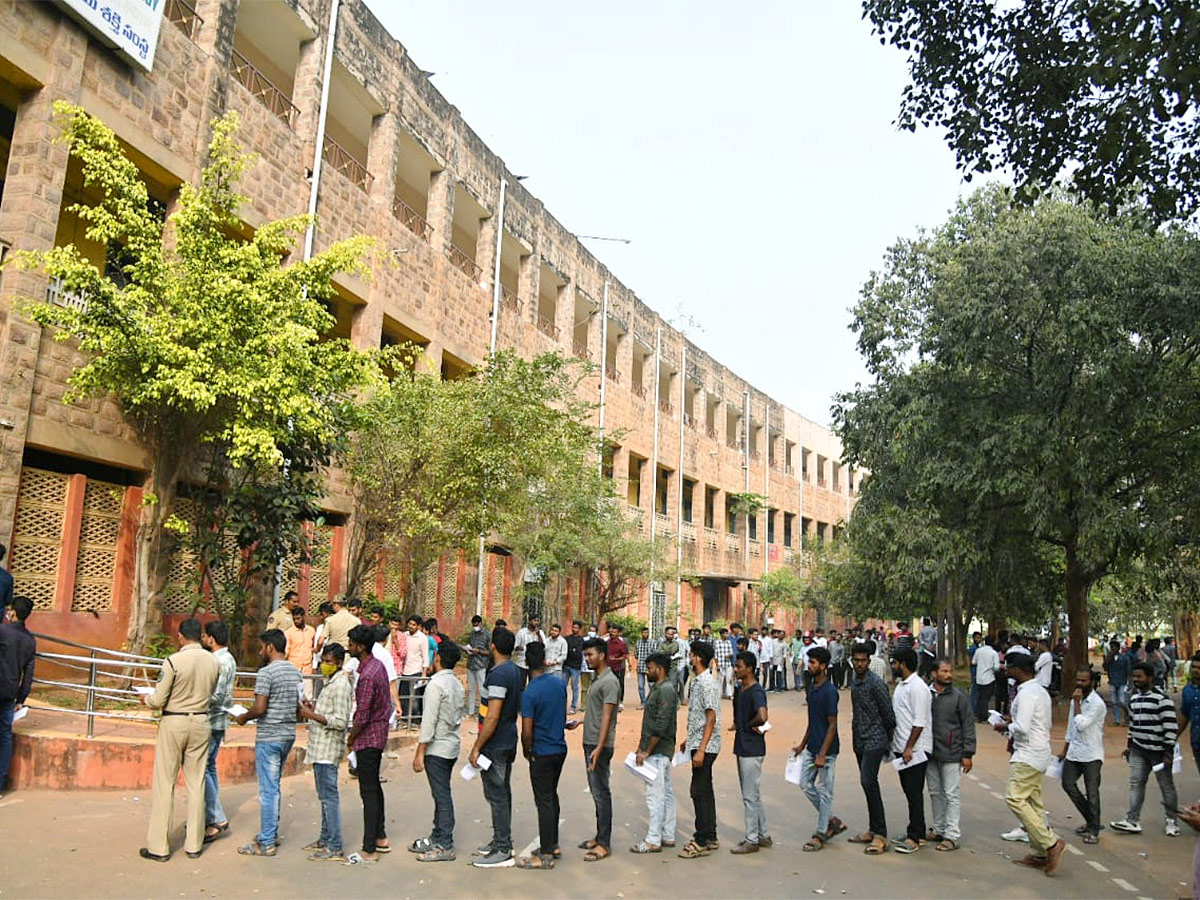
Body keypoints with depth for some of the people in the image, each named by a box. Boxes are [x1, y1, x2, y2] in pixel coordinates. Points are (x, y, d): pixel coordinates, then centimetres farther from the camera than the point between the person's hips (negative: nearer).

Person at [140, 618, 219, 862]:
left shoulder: (173, 661, -15)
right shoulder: (214, 662, -1)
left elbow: (159, 701, -11)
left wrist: (146, 698, 10)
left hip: (173, 723, -4)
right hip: (200, 723, 4)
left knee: (164, 785, 6)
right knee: (196, 784, 10)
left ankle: (159, 847, 12)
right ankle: (194, 844, 17)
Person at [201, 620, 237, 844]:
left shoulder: (220, 661, -18)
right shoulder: (226, 658, 13)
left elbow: (216, 696, -24)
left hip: (211, 722, -10)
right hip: (218, 721, 10)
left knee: (201, 768, -8)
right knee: (209, 767, 15)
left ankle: (218, 820, -6)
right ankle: (210, 819, 22)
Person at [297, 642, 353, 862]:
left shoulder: (340, 685, -16)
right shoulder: (329, 682, 15)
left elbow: (340, 721, -22)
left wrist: (311, 715, -19)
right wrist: (313, 707, 8)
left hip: (328, 749, -10)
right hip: (320, 748, 10)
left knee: (329, 796, -7)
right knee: (324, 796, 17)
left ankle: (335, 849, -3)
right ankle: (325, 839, 28)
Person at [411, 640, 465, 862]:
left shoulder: (436, 685, -17)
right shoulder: (458, 684, 10)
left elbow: (429, 720, -19)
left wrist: (420, 753, -15)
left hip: (437, 748, -9)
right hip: (453, 746, 9)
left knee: (442, 795, -3)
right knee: (442, 794, 16)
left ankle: (445, 846, 3)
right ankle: (437, 837, 26)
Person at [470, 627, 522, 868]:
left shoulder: (499, 675, -22)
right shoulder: (515, 671, 7)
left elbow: (492, 717, -25)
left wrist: (477, 747, -19)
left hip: (495, 744, -10)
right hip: (509, 741, 10)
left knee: (497, 795, -2)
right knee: (503, 792, 18)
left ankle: (503, 851, 4)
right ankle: (502, 840, 29)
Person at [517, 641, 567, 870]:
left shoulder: (530, 693, -22)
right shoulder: (560, 683, -1)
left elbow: (527, 733, -19)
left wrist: (526, 751, -1)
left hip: (542, 753, -7)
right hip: (560, 748, 7)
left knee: (544, 802, 1)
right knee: (552, 796, 20)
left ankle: (546, 855, 8)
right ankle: (553, 843, 31)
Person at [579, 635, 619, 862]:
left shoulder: (609, 681, -17)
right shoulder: (596, 678, 13)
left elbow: (607, 716, -22)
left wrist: (599, 748, -26)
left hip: (599, 745, -10)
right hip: (590, 742, 10)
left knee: (601, 793, -4)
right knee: (596, 792, 15)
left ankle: (604, 844, 3)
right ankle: (600, 836, 25)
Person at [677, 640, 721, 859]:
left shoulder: (707, 684, -18)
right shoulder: (697, 681, 12)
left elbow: (711, 719, -21)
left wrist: (701, 749, -24)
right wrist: (689, 740, 24)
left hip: (705, 745, -10)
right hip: (698, 743, 10)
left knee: (699, 791, -6)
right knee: (704, 791, 14)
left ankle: (702, 841, 1)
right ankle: (710, 838, 22)